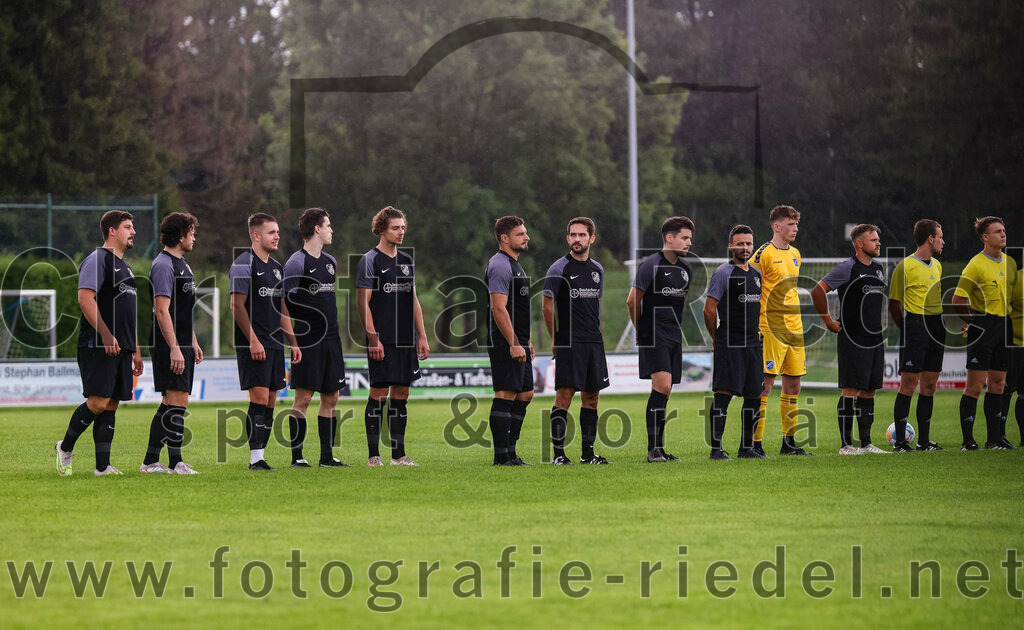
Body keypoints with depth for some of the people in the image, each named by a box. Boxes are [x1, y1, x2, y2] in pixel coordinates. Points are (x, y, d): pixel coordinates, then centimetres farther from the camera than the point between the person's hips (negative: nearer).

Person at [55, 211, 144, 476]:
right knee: (98, 402, -13)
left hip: (121, 348, 9)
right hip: (97, 346, -9)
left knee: (111, 405, 4)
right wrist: (106, 334, -23)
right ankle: (65, 447, 6)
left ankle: (102, 466, 3)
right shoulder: (97, 260, -6)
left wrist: (136, 350, 24)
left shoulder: (123, 266, 23)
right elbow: (85, 298, -17)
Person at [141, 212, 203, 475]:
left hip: (181, 345, 10)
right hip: (170, 346, -10)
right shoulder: (163, 265, -14)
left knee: (169, 404, 9)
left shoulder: (181, 263, 18)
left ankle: (150, 462, 12)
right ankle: (175, 463, -9)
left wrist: (193, 342, 25)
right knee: (177, 402, -10)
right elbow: (162, 310, -20)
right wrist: (174, 348, -24)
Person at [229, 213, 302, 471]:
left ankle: (260, 456, 8)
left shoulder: (276, 266, 18)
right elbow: (237, 305, -13)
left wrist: (293, 342, 17)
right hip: (254, 346, -8)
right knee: (259, 397, -13)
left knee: (270, 400, 5)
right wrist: (253, 340, -19)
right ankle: (256, 458, -12)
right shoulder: (244, 264, -8)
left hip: (275, 344, 8)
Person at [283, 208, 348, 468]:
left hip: (331, 339, 8)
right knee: (303, 398, -6)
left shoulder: (330, 261, 15)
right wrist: (290, 340, -13)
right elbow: (285, 303, -10)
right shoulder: (296, 263, -9)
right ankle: (297, 456, -2)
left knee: (331, 397, 7)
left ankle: (327, 456, 13)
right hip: (307, 339, -8)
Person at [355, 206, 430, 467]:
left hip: (406, 341, 6)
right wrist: (373, 338, -15)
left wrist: (421, 336, 14)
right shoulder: (370, 261, -4)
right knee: (379, 394, -6)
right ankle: (374, 455, -2)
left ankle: (399, 455, 11)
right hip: (382, 342, -6)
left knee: (401, 395, 7)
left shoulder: (407, 261, 16)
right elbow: (363, 302, -8)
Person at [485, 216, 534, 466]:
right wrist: (514, 344, -24)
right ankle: (501, 456, -9)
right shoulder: (500, 266, -14)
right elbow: (499, 309, -21)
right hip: (504, 343, -11)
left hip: (517, 343, 11)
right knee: (505, 395, -10)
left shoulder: (514, 265, 19)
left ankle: (511, 453, 16)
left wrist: (526, 341, 25)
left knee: (525, 393, 11)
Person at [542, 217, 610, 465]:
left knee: (591, 397, 7)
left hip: (594, 342, 6)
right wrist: (555, 340, 0)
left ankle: (588, 452, 13)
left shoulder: (597, 269, 14)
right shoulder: (559, 268, -4)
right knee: (564, 396, -10)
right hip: (568, 343, -6)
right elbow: (547, 306, -2)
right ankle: (558, 453, -9)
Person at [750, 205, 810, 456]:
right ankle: (755, 442, -7)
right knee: (766, 383, -9)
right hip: (771, 330, -8)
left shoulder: (794, 254, 15)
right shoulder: (764, 254, -9)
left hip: (794, 330, 8)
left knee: (793, 385, 9)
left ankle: (789, 442, 16)